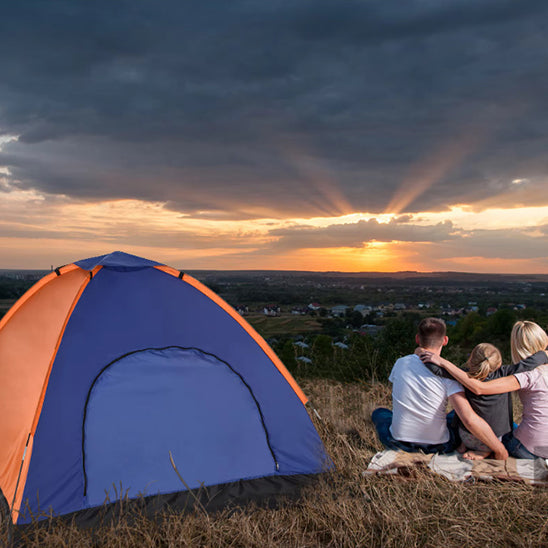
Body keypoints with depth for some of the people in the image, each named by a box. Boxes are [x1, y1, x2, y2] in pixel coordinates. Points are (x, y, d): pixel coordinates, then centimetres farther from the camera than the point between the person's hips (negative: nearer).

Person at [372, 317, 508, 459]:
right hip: (438, 446, 0)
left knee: (379, 413, 31)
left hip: (399, 443, 1)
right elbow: (469, 419, -26)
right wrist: (500, 450, -14)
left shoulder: (400, 363, -5)